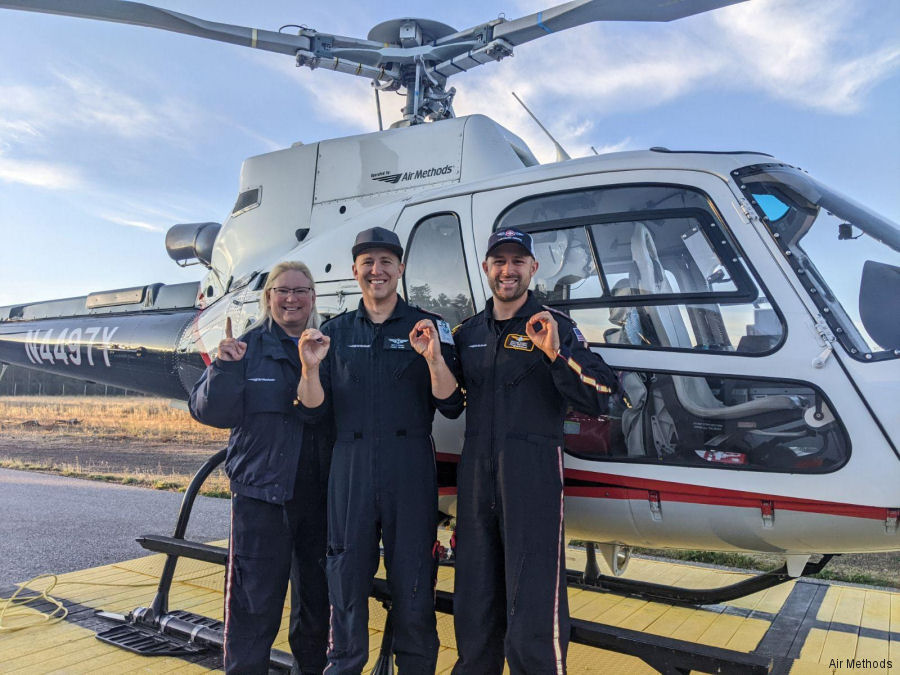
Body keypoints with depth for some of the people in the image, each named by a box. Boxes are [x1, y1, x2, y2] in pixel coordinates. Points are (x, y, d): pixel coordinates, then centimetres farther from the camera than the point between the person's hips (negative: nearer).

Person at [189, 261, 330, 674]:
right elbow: (210, 412, -6)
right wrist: (224, 367, -21)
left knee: (317, 599, 17)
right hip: (261, 492, -3)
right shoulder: (248, 347, 0)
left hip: (319, 496, 3)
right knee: (255, 604, 1)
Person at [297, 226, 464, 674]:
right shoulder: (335, 332, 10)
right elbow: (315, 411, 7)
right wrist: (311, 368, -12)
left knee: (412, 580, 7)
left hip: (410, 465, -1)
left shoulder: (428, 327, 4)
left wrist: (434, 358, -20)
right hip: (350, 466, 2)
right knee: (347, 575, 10)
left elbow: (451, 406, -3)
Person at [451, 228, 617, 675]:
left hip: (533, 476, -4)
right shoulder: (467, 333, 14)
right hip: (475, 478, 5)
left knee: (533, 605, -5)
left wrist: (555, 354, -19)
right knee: (474, 602, 15)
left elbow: (597, 399, -9)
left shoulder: (556, 328, 1)